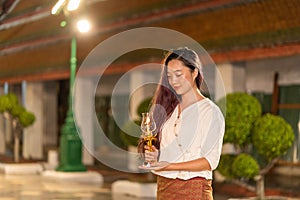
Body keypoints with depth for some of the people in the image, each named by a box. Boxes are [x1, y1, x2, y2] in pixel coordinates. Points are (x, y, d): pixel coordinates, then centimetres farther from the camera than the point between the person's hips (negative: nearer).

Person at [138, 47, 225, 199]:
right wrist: (155, 155, -4)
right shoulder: (169, 108, 12)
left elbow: (211, 160, -14)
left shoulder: (210, 111, -8)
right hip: (163, 186, 6)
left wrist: (171, 166, -21)